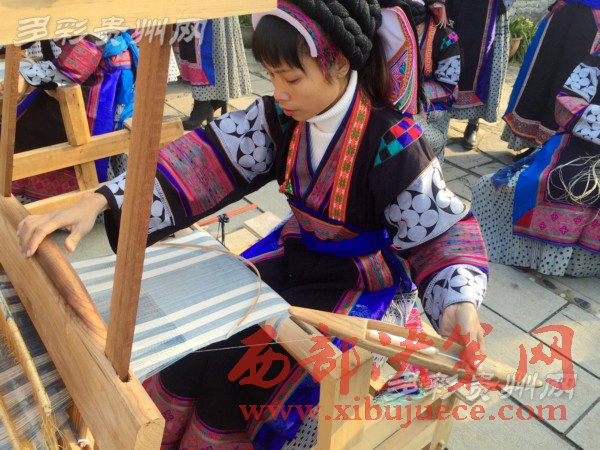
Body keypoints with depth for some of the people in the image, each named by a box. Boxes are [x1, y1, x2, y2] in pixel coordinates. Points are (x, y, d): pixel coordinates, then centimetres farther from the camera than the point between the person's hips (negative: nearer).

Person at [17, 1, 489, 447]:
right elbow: (205, 159, -16)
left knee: (235, 376, -12)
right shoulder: (283, 116, -10)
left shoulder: (393, 144, -26)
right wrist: (100, 201, -24)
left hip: (358, 279, -5)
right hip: (297, 253, 5)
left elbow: (442, 232, -17)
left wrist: (460, 303, -37)